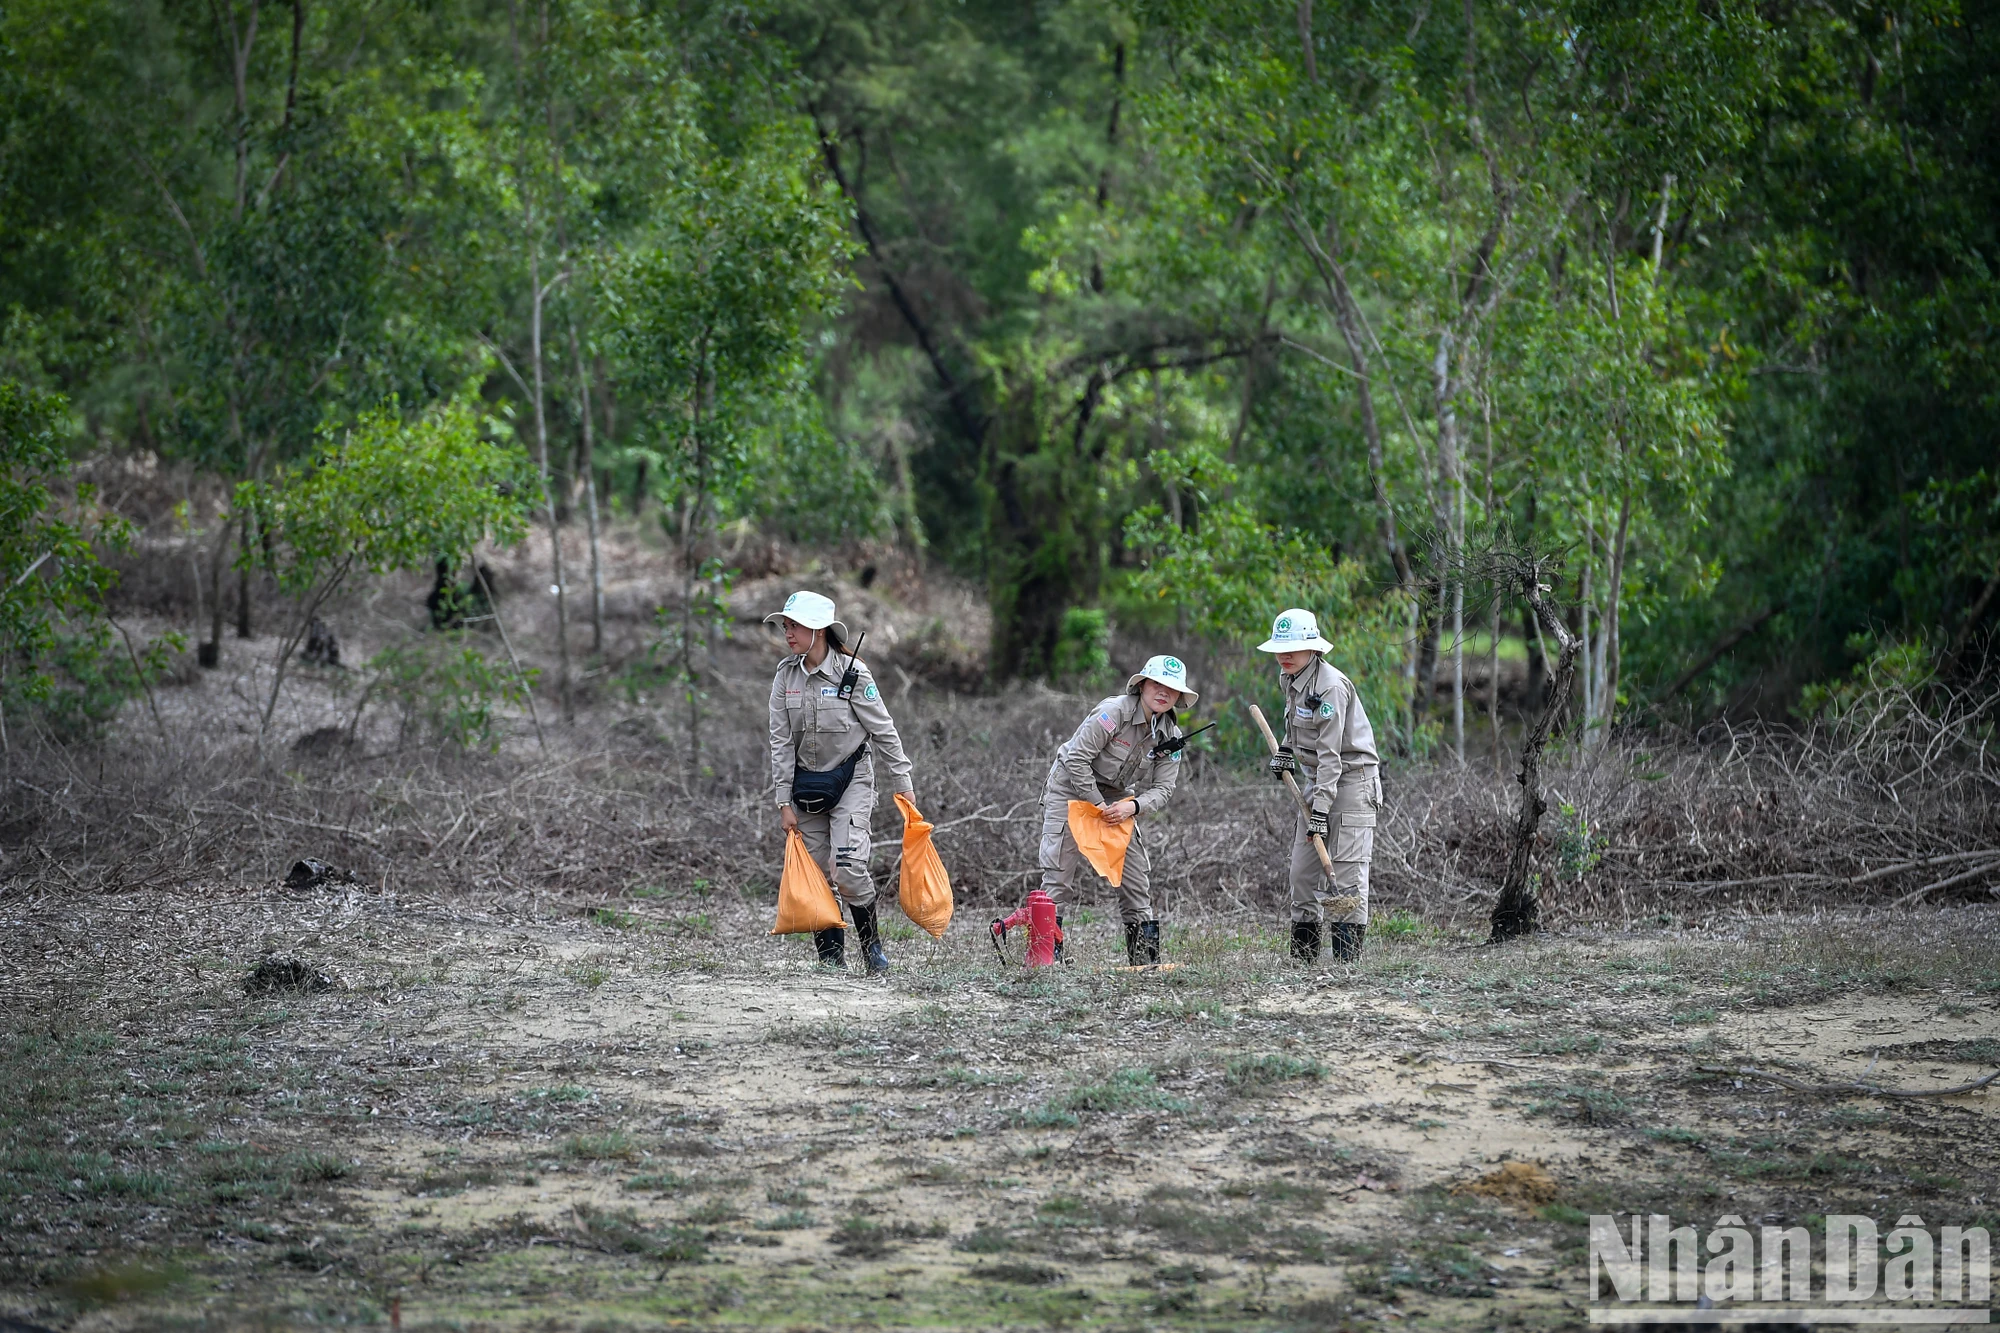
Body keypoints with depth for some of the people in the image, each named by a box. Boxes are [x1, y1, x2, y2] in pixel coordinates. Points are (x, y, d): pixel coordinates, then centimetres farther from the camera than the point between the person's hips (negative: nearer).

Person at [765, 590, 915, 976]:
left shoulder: (852, 672, -11)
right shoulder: (785, 676, 0)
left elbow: (884, 731, -6)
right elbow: (781, 741, 2)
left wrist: (904, 785, -5)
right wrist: (784, 802, -2)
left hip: (851, 781, -4)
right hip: (806, 782, 4)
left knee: (847, 869, -18)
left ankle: (872, 945, 1)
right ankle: (831, 959, 7)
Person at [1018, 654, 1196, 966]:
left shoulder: (1170, 736, -4)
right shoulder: (1115, 712, -24)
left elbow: (1162, 787, -5)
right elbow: (1077, 758, -24)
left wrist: (1132, 806, -25)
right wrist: (1097, 804, -22)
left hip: (1115, 797, 6)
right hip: (1072, 787, -6)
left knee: (1136, 874, 1)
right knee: (1057, 874, -12)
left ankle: (1146, 958, 9)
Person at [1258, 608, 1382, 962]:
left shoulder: (1330, 687, -21)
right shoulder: (1289, 678, 6)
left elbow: (1330, 755, -24)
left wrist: (1321, 809, -27)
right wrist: (1286, 748, 13)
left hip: (1351, 779, -9)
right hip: (1317, 781, 9)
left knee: (1345, 872, -13)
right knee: (1302, 872, 8)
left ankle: (1347, 959, -14)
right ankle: (1302, 957, 13)